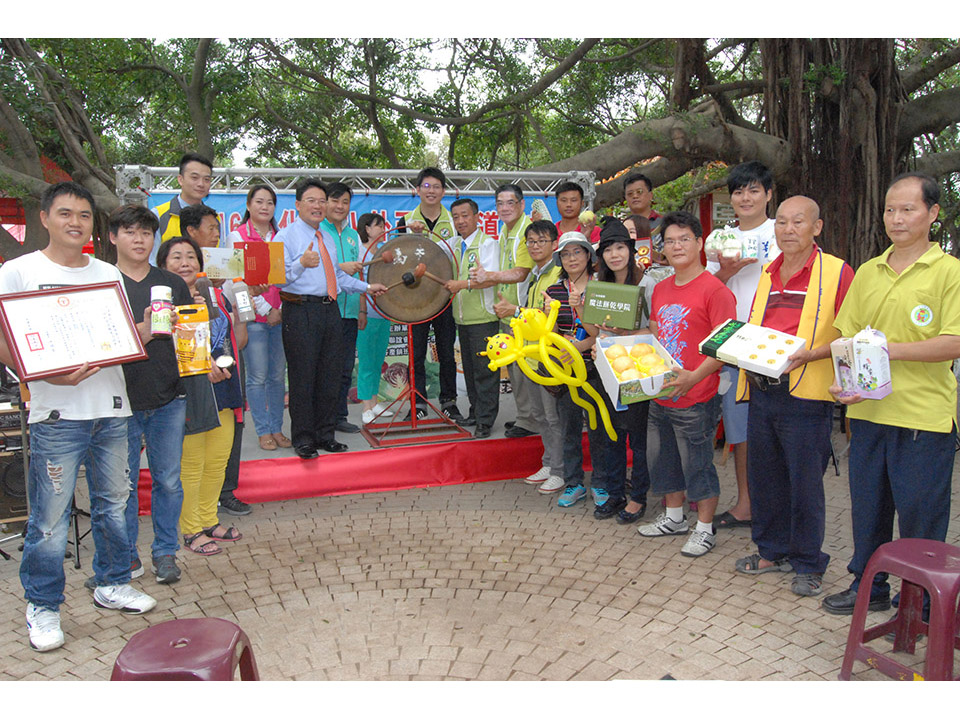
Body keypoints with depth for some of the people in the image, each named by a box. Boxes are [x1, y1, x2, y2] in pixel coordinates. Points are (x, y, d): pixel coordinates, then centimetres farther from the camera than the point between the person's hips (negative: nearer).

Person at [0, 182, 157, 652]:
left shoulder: (108, 274, 13)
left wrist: (146, 327, -5)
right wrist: (50, 374, -20)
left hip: (112, 408, 5)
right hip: (57, 414, -4)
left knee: (113, 502, 13)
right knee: (50, 516, -1)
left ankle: (112, 584, 30)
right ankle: (42, 606, 16)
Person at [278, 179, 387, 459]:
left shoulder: (328, 239, 20)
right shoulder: (286, 236, -3)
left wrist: (367, 287, 22)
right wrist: (302, 263, -31)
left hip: (330, 310, 7)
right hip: (301, 312, -7)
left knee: (329, 375, 10)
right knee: (302, 376, -3)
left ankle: (325, 434, 21)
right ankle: (303, 438, 8)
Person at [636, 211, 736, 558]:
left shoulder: (714, 289, -13)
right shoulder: (661, 289, 10)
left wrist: (694, 376, -27)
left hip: (695, 399, -8)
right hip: (660, 396, 8)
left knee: (698, 463, 4)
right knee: (663, 459, 18)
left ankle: (705, 529, 22)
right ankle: (674, 517, 37)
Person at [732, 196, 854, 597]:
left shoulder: (837, 272, -3)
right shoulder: (767, 275, 16)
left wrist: (809, 355, -21)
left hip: (805, 395, -6)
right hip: (760, 391, 6)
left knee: (805, 483, 3)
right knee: (764, 477, 14)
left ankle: (808, 564, 19)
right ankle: (772, 551, 31)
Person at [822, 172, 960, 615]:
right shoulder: (868, 272, 11)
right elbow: (847, 337, 11)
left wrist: (889, 350, -22)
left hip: (924, 415, -5)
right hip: (868, 411, 5)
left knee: (920, 515, 5)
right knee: (867, 504, 16)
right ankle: (869, 586, 33)